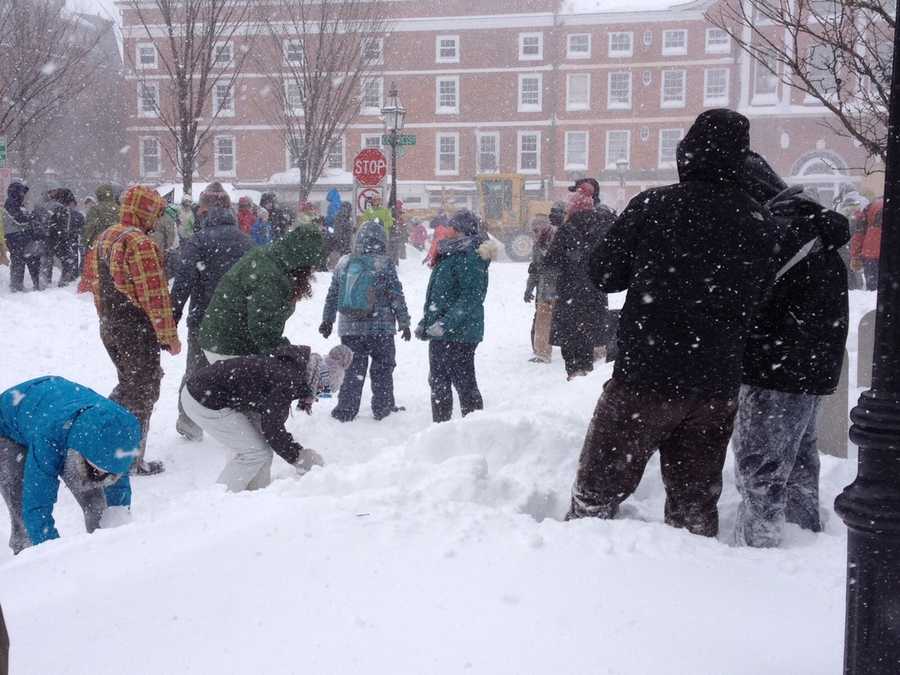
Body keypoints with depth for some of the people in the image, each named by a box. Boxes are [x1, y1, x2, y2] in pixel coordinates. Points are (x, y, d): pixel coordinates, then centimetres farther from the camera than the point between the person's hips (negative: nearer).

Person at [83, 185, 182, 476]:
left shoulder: (104, 238, 10)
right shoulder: (139, 242, -19)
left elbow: (95, 282, 17)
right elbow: (155, 294, -21)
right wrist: (169, 336, -17)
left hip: (109, 328, 9)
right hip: (137, 329, -9)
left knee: (128, 384, 24)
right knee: (142, 393, 3)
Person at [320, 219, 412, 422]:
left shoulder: (343, 263, 5)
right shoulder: (384, 264, -8)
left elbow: (332, 295, 11)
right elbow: (397, 296, -5)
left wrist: (327, 320, 20)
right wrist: (404, 322, 3)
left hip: (348, 328, 4)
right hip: (379, 328, -3)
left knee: (353, 368, 10)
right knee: (382, 367, 11)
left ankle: (345, 410, 9)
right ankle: (382, 407, 16)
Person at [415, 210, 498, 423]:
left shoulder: (470, 257, -15)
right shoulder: (449, 255, 15)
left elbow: (471, 297, -24)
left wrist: (446, 323, -30)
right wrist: (426, 322, 19)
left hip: (458, 335, -10)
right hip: (440, 334, 10)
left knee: (464, 384, -3)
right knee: (438, 384, 18)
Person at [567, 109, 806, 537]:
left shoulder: (654, 206, -10)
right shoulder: (761, 225, 1)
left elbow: (602, 273, -3)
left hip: (646, 377, -4)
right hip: (718, 386, 4)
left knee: (600, 484, 9)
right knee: (695, 496, 17)